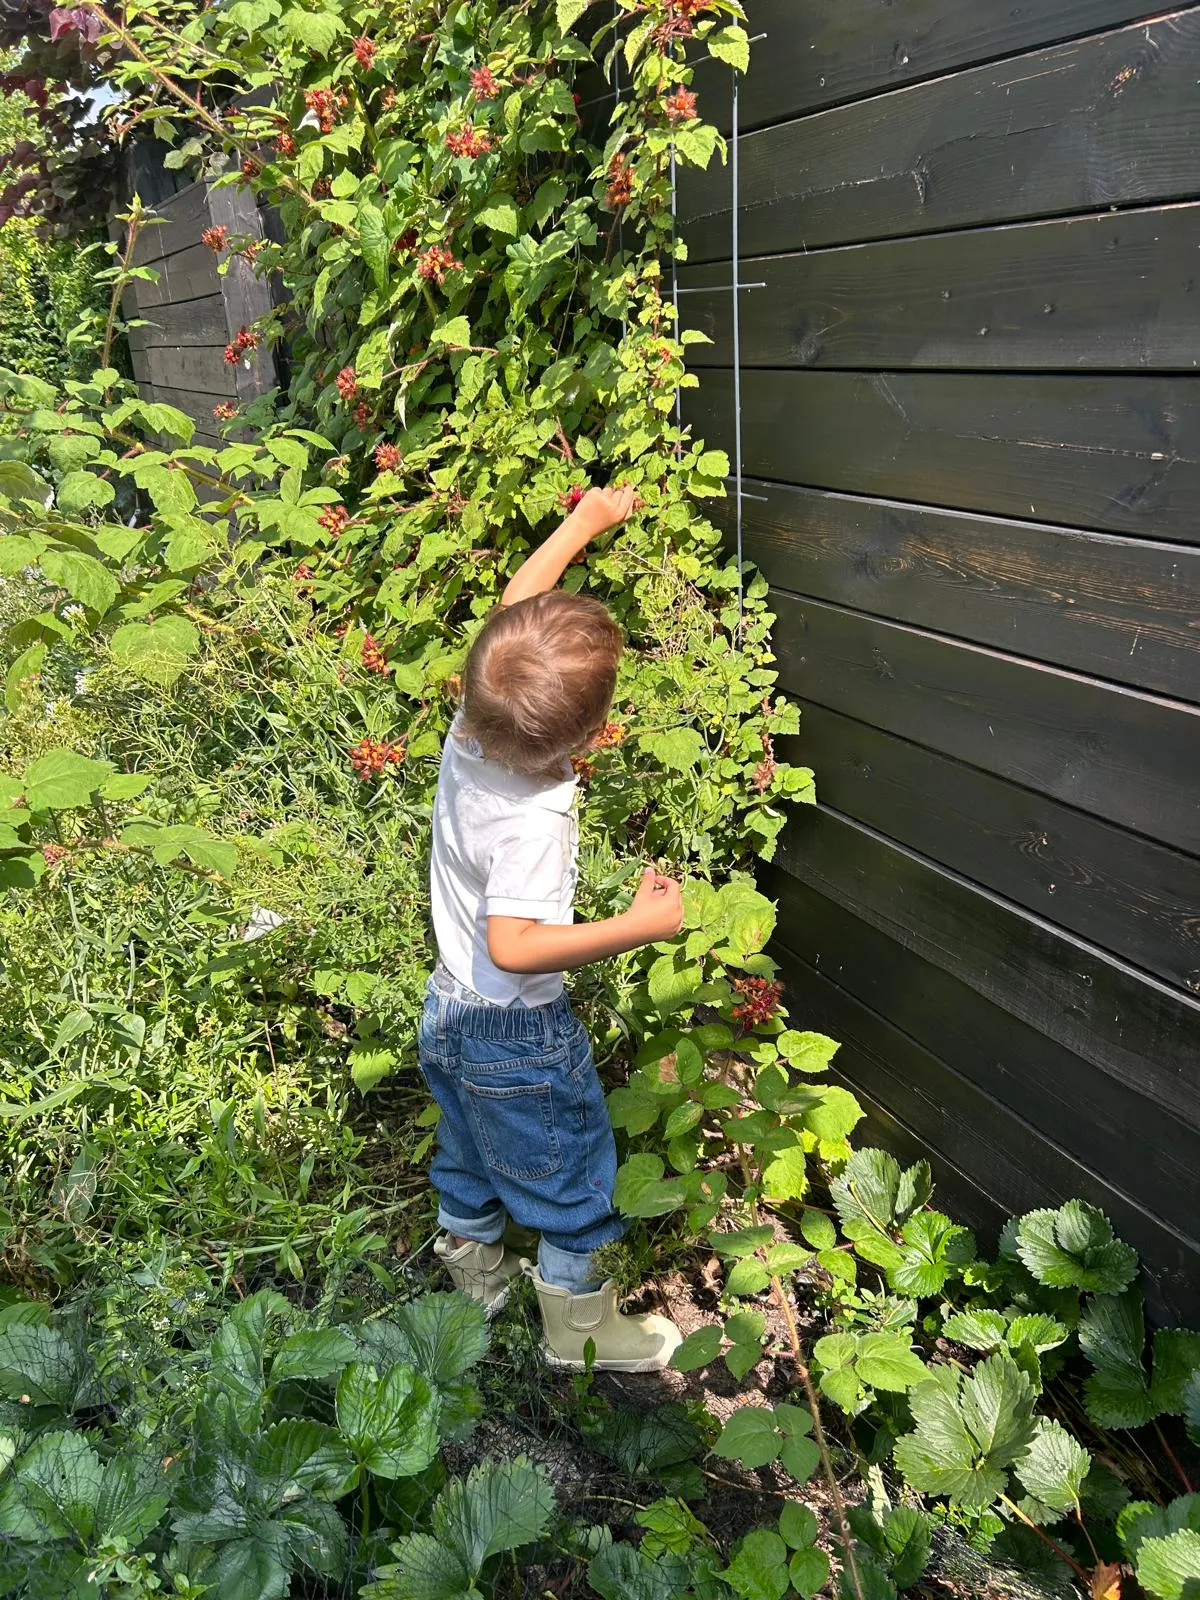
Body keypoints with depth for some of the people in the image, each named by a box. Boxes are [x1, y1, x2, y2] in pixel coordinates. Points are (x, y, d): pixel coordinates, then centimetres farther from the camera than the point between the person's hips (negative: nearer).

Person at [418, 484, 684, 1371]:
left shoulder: (470, 731, -13)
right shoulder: (536, 821, -35)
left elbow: (514, 606, 0)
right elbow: (513, 946, -37)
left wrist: (585, 520, 9)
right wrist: (638, 925, -31)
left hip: (450, 1011, 8)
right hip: (520, 1034, -8)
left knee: (470, 1161, 28)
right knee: (572, 1178, 15)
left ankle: (476, 1275, 51)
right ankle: (580, 1326, 34)